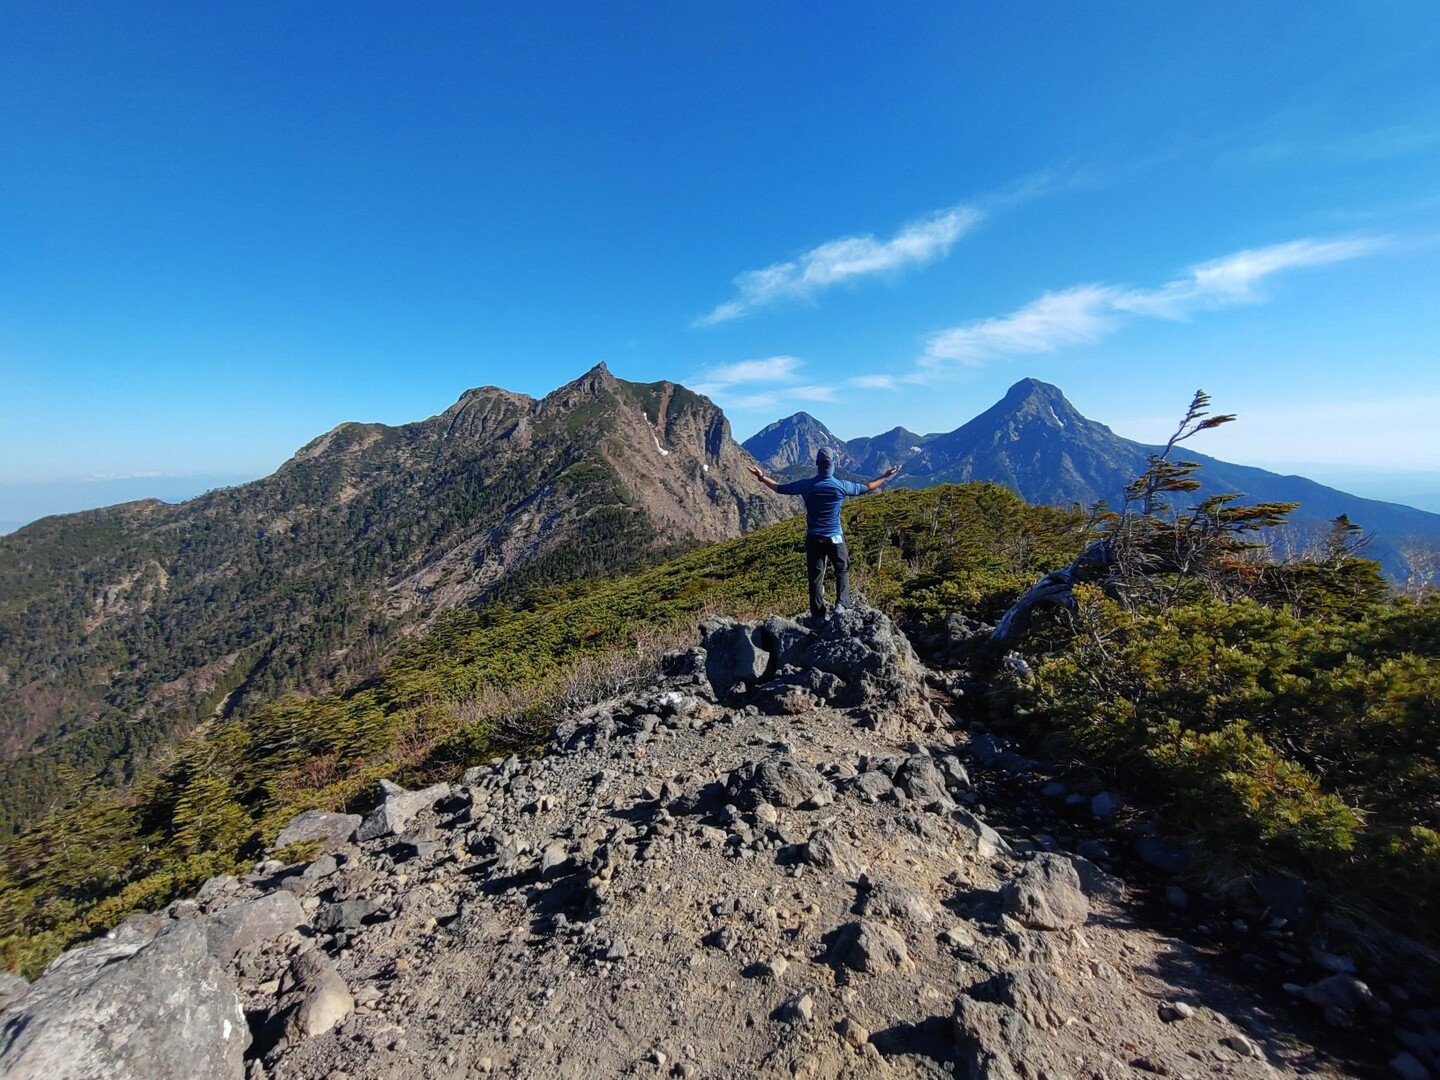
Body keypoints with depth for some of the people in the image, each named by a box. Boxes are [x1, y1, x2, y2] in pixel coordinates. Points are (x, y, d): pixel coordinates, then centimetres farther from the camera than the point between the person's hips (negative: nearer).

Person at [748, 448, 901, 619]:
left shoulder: (806, 485, -9)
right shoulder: (841, 486, -9)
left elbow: (780, 488, 1)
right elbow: (866, 487, 7)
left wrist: (761, 477, 14)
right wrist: (884, 477, 22)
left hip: (814, 538, 1)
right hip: (835, 538, -1)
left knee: (816, 576, 6)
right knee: (842, 571, 18)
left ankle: (818, 615, 9)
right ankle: (841, 604, 1)